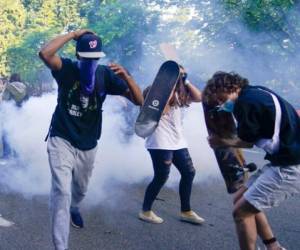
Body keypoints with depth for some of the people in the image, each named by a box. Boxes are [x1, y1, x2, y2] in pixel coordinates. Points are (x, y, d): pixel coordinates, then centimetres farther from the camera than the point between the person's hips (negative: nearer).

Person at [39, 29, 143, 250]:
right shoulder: (67, 68, -12)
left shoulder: (105, 74, -6)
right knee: (62, 192, -16)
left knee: (80, 190, 25)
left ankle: (74, 208, 60)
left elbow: (139, 100, -11)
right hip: (62, 141, -4)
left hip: (88, 146, 4)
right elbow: (45, 53, -34)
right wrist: (74, 34, -24)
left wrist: (126, 75, -29)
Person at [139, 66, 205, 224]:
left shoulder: (178, 93, 17)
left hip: (177, 141, 9)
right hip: (160, 143, -9)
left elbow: (198, 97, 11)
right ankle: (145, 211, 10)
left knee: (189, 173, 9)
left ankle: (186, 211, 20)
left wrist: (185, 81, 3)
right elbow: (165, 100, -27)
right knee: (161, 177, -7)